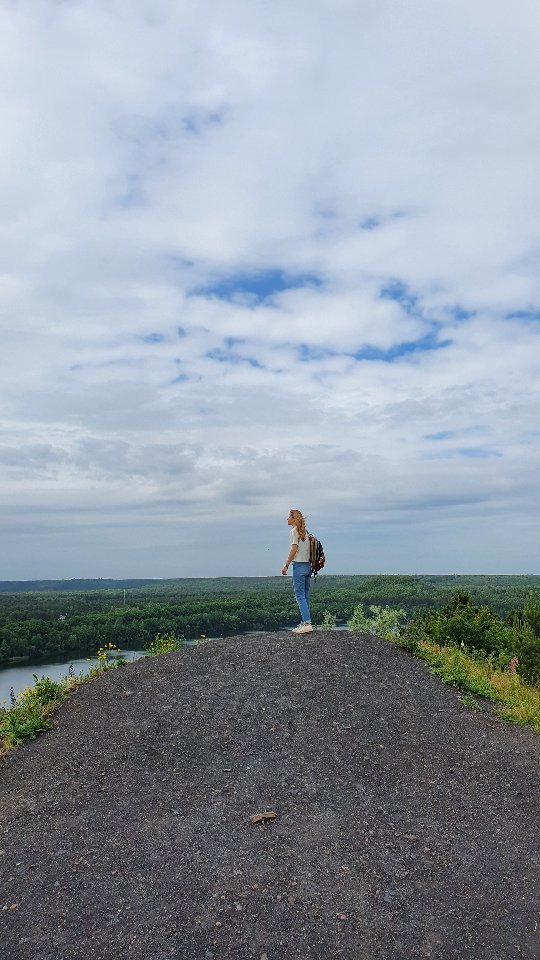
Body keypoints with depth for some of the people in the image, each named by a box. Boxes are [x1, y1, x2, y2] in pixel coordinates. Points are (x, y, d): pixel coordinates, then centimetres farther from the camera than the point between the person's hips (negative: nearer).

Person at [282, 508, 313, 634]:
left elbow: (294, 549, -14)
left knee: (300, 595, -7)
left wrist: (286, 565, -10)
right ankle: (305, 622, 13)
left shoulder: (294, 531, -7)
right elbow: (307, 549, 14)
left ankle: (307, 623, -11)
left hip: (299, 565, -8)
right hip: (308, 565, 8)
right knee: (305, 596, 10)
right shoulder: (305, 532, 15)